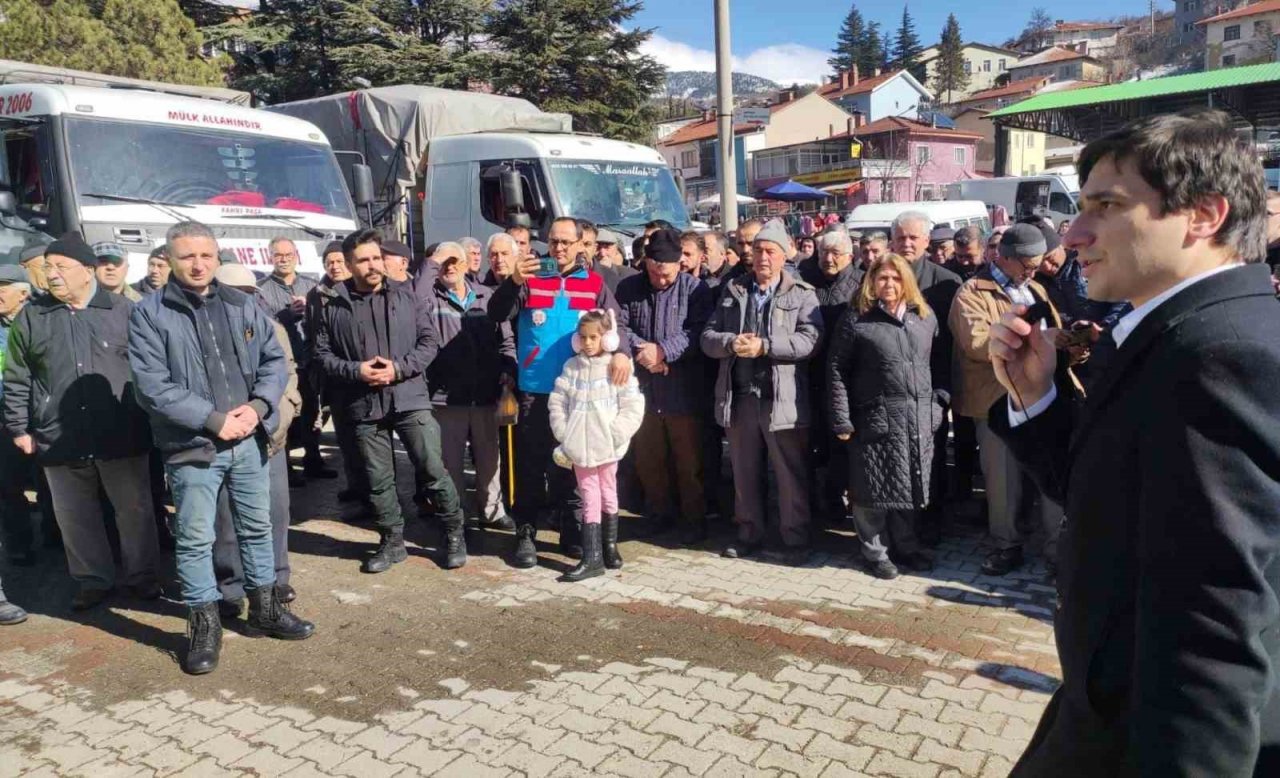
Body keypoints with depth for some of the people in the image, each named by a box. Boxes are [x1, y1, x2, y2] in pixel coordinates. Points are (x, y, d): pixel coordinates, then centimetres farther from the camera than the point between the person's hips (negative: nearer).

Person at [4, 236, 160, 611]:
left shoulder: (123, 311, 1)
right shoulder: (30, 318, 5)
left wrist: (151, 419, 3)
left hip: (121, 436, -2)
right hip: (60, 440, 2)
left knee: (135, 511, 8)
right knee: (74, 517, 11)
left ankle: (142, 575, 24)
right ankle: (93, 580, 28)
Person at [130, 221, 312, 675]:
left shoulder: (243, 306, 6)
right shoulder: (149, 314, -6)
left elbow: (274, 360, 5)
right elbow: (152, 386, -13)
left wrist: (257, 407, -12)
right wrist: (214, 420, -17)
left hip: (250, 440, 4)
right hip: (192, 447, -4)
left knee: (258, 527, 15)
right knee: (195, 539, 4)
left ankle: (264, 609, 32)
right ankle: (204, 626, 20)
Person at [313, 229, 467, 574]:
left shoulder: (406, 296, 2)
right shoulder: (334, 306, 3)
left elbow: (430, 340, 1)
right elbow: (323, 354, 5)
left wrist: (399, 368, -12)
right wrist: (355, 371, -12)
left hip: (410, 398, -1)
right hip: (364, 405, 1)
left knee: (434, 470, -2)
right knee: (379, 480, 10)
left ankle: (454, 534, 16)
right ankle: (392, 542, 26)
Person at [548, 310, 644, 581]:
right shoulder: (572, 367, 6)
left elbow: (633, 407, -6)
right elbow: (557, 402, 6)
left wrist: (615, 435, -13)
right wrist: (565, 436, -2)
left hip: (607, 446, -1)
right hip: (579, 446, 2)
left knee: (608, 495, 12)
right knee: (589, 497, 3)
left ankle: (610, 546, 30)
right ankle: (592, 557, 4)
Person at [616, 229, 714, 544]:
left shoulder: (696, 289, -4)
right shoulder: (628, 288, 6)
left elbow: (697, 332, -14)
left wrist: (662, 350, -21)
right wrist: (641, 350, -18)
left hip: (683, 391, -3)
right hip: (642, 389, 4)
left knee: (689, 461, 5)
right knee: (647, 460, 14)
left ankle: (694, 519, 20)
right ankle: (661, 515, 32)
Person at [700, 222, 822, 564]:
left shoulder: (801, 294, 0)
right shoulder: (732, 291, 12)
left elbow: (810, 339, -13)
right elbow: (708, 337, 7)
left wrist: (765, 345, -20)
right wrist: (731, 342, -14)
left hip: (783, 400, -4)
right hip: (740, 397, 4)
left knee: (791, 475, 4)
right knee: (744, 473, 14)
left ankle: (796, 539, 17)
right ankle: (749, 534, 28)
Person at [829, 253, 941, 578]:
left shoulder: (926, 317, 10)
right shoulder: (856, 321, -4)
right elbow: (837, 370, -5)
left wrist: (938, 404, 7)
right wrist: (842, 419, -9)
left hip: (919, 418, 4)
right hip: (876, 417, -4)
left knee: (910, 487, 12)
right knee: (875, 488, 3)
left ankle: (905, 545, 27)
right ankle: (876, 552, 18)